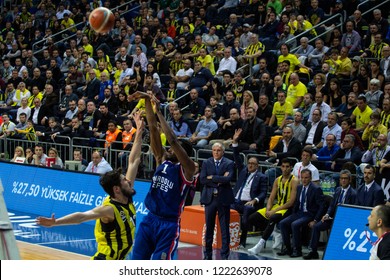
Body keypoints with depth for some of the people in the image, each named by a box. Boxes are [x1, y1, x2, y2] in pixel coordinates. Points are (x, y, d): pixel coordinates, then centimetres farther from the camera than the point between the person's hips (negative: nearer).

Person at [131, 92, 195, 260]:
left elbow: (172, 140, -21)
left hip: (169, 224, -6)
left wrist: (159, 111, -17)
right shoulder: (162, 160, 9)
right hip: (150, 219, 7)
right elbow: (153, 129, 4)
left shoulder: (187, 169, -8)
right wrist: (147, 102, -1)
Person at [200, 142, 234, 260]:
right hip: (210, 198, 2)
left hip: (223, 198, -2)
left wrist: (212, 177, -11)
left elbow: (228, 179, -16)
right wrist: (219, 180, -12)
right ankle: (208, 253, 17)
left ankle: (225, 254, 6)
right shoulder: (206, 163, 6)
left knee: (224, 228, 1)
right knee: (209, 227, 8)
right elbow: (202, 179, -6)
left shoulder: (229, 164, 0)